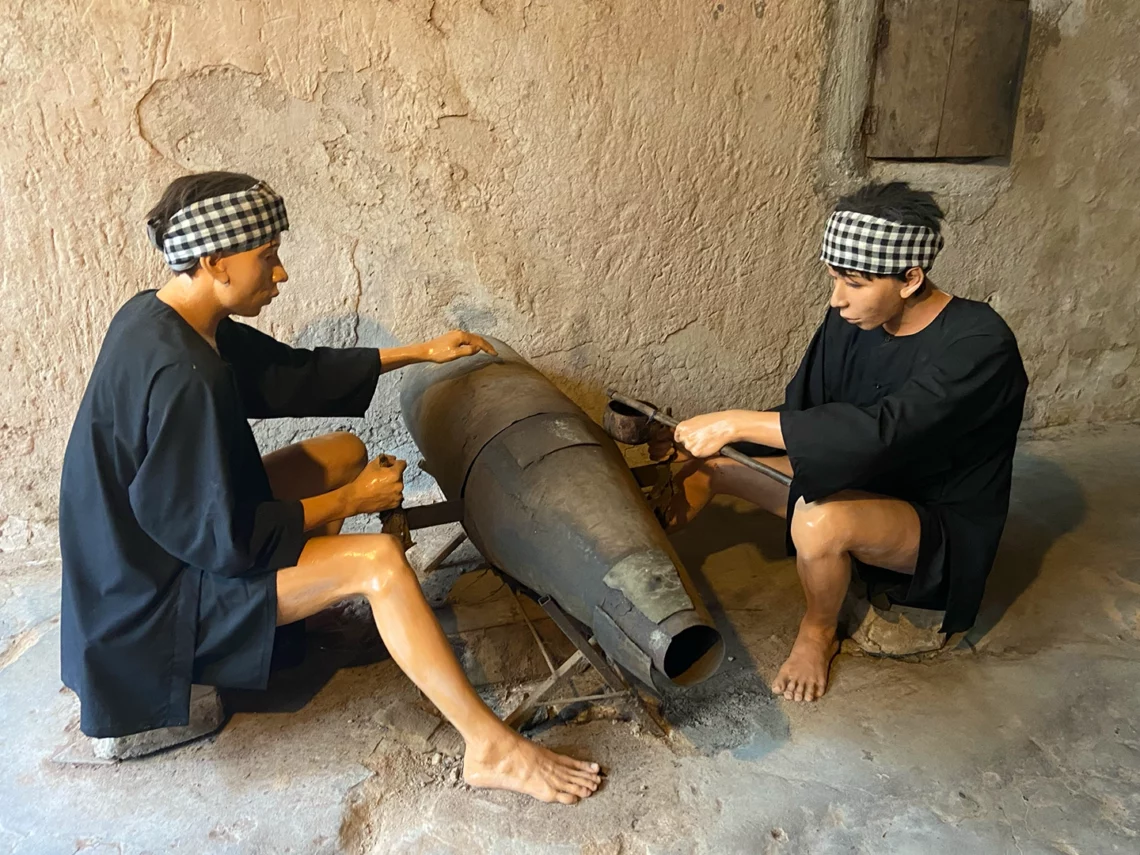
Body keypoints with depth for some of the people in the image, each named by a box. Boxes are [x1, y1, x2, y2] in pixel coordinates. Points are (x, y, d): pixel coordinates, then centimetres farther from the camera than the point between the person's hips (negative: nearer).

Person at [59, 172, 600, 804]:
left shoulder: (157, 317, -2)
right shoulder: (183, 377, -33)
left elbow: (292, 373, 8)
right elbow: (227, 541, -28)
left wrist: (419, 353, 10)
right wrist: (350, 502, -16)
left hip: (161, 534, 10)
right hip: (159, 591, -10)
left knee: (345, 451, 11)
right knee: (380, 561, -24)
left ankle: (299, 605, 19)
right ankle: (491, 749, -14)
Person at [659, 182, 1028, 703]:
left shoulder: (979, 345, -27)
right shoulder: (851, 322, -7)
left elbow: (882, 430, -39)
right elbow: (799, 414, 0)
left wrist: (738, 423, -38)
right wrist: (708, 448, -13)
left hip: (944, 530, -6)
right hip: (861, 485, 6)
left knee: (820, 522, -36)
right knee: (713, 462, -6)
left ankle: (819, 632, -5)